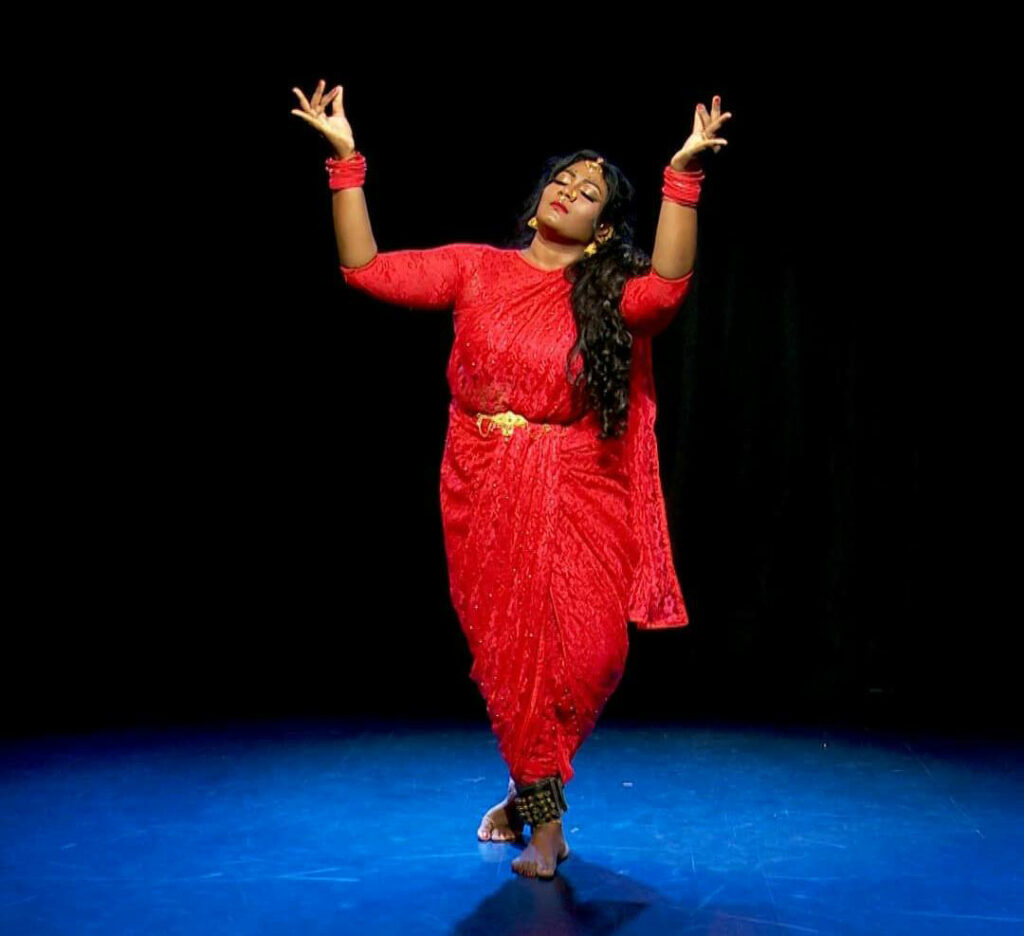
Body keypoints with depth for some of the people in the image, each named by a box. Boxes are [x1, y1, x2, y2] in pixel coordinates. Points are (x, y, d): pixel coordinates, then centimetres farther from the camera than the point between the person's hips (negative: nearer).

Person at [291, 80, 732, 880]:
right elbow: (366, 269, -1)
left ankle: (531, 787, 22)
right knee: (510, 649, 2)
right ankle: (546, 818, 17)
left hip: (578, 498, 0)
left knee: (585, 651, -4)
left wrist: (682, 176, -27)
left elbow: (669, 285, -19)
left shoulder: (612, 294, 3)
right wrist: (346, 160, -7)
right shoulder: (476, 270, 6)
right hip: (486, 493, 0)